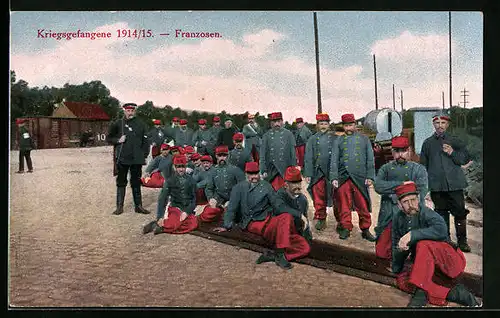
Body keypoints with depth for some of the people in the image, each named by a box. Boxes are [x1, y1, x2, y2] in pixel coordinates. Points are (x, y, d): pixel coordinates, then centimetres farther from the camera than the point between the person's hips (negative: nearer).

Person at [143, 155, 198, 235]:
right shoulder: (170, 181, 3)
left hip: (187, 210, 3)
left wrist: (187, 212, -11)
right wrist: (160, 217, -12)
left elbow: (194, 199, 6)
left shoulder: (191, 180, 7)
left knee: (193, 223, -29)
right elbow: (162, 198, -1)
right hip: (175, 208, -2)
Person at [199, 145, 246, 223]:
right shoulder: (214, 171, 10)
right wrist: (211, 198, -8)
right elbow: (209, 188, 12)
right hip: (217, 202, 4)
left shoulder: (235, 169, -4)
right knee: (205, 217, -13)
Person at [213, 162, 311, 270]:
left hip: (269, 221, 4)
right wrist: (227, 226, -6)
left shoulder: (266, 185, 17)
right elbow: (232, 209, 9)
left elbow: (277, 204, 12)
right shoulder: (239, 188, 13)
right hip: (253, 225, -4)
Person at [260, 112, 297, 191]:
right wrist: (264, 171, -1)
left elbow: (293, 153, 4)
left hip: (285, 171, -1)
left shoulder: (288, 134, 4)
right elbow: (262, 155, 6)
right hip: (271, 172, 1)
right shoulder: (266, 136, 6)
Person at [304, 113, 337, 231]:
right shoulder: (312, 140, 8)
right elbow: (308, 158, 5)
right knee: (319, 198, 3)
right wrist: (308, 174, -2)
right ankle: (320, 219, 16)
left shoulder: (334, 138, 7)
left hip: (332, 172, 0)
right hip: (318, 173, 1)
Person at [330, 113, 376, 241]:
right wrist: (334, 178, -4)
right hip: (343, 178, 1)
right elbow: (334, 160, 6)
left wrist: (370, 177, -1)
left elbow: (370, 160, 8)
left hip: (360, 179, 0)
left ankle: (365, 229, 13)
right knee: (344, 206, 5)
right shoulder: (339, 140, 11)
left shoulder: (364, 139, 11)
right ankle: (345, 228, 17)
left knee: (363, 206, 1)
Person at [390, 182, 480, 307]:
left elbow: (441, 229, -38)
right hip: (423, 261, 6)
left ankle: (420, 292, -34)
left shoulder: (425, 213, -18)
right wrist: (396, 269, 10)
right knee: (402, 281, -21)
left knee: (423, 244, -35)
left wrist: (412, 235, -37)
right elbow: (396, 244, 14)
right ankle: (452, 294, -30)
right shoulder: (398, 218, 1)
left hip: (449, 259, -6)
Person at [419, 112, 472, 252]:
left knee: (460, 212, -2)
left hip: (454, 183, -1)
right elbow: (423, 165, 14)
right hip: (437, 186, 1)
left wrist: (452, 153, -9)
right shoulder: (428, 143, 11)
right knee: (441, 213, 8)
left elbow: (466, 158, 7)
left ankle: (462, 241, 12)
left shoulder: (455, 141, 8)